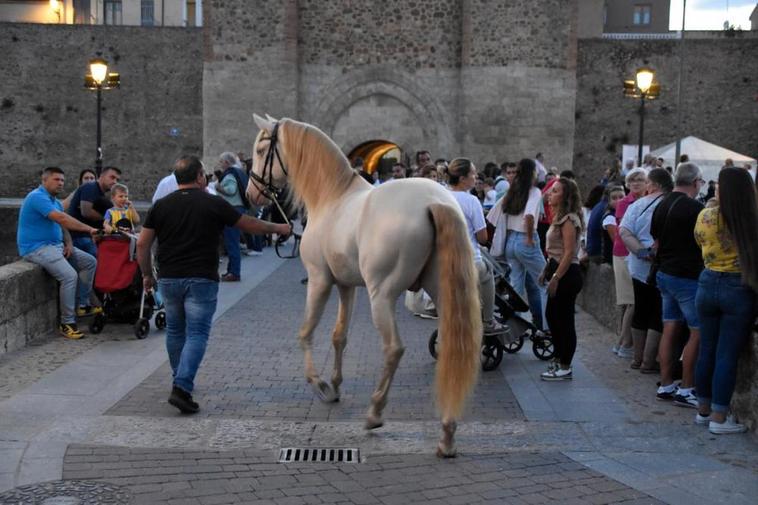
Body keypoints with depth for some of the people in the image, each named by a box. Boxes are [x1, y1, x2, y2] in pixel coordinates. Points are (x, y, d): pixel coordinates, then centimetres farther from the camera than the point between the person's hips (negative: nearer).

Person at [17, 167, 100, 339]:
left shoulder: (55, 201, 17)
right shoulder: (37, 197, -16)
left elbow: (63, 225, 17)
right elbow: (61, 219, -27)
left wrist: (69, 243, -4)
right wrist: (89, 229, -27)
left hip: (56, 245, 10)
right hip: (37, 248, -10)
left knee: (90, 262, 7)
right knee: (70, 275, -27)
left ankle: (83, 305, 9)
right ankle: (67, 323, -20)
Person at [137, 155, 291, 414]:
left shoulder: (161, 206, 4)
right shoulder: (213, 204, -4)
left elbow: (143, 243, 3)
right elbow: (250, 225, 5)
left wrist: (147, 274, 16)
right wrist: (278, 228, 21)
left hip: (169, 279, 4)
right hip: (201, 279, -4)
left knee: (175, 331, 19)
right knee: (197, 334, -2)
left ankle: (181, 381, 31)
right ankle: (182, 387, -15)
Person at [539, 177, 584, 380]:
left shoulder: (568, 220, -16)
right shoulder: (560, 217, 15)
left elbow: (569, 253, -21)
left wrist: (556, 277, -22)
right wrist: (547, 271, 16)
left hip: (567, 274, -11)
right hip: (558, 271, 11)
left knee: (564, 319, -3)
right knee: (552, 316, 18)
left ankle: (564, 368, 4)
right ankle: (559, 360, 30)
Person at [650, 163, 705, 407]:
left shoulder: (661, 206, 10)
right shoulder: (694, 208, -16)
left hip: (665, 274, 8)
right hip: (688, 277, -8)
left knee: (670, 330, 11)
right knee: (697, 333, -2)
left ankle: (666, 386, 15)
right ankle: (686, 389, 0)